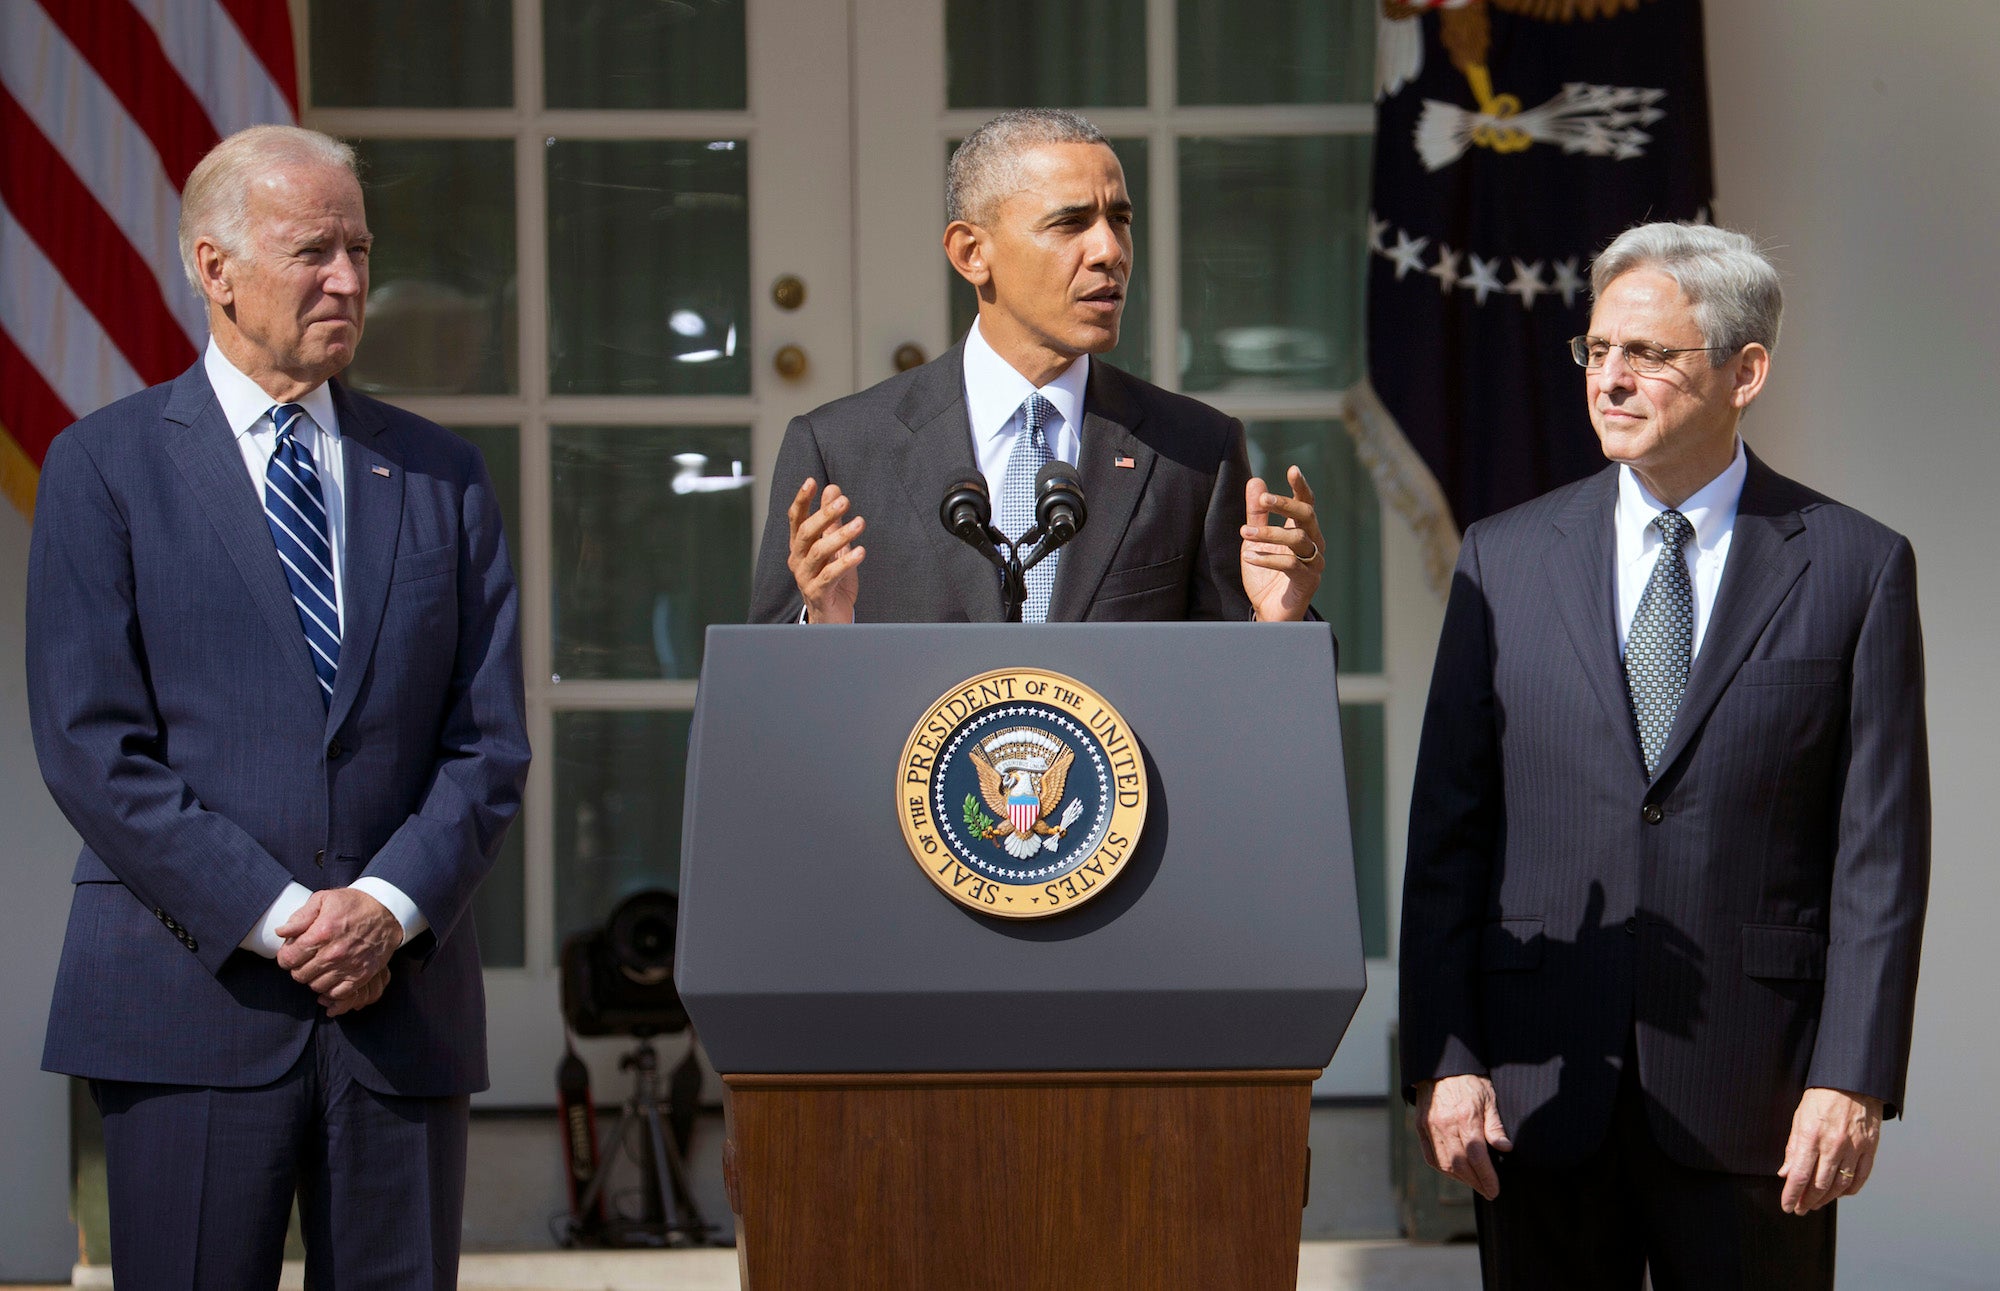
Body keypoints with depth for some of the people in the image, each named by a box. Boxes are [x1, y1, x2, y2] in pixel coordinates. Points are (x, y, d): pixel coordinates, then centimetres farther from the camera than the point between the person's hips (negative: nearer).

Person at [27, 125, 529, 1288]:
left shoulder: (443, 476, 13)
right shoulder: (107, 466, 2)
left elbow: (491, 740, 8)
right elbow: (90, 744, -6)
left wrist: (392, 907, -9)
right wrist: (274, 919, -13)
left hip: (404, 994, 3)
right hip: (192, 996, -3)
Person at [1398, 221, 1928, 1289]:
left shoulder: (1856, 567, 2)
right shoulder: (1505, 560, 8)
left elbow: (1881, 851, -1)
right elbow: (1447, 833, 5)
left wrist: (1853, 1080, -9)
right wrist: (1443, 1060, -3)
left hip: (1753, 1089, -2)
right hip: (1543, 1088, 2)